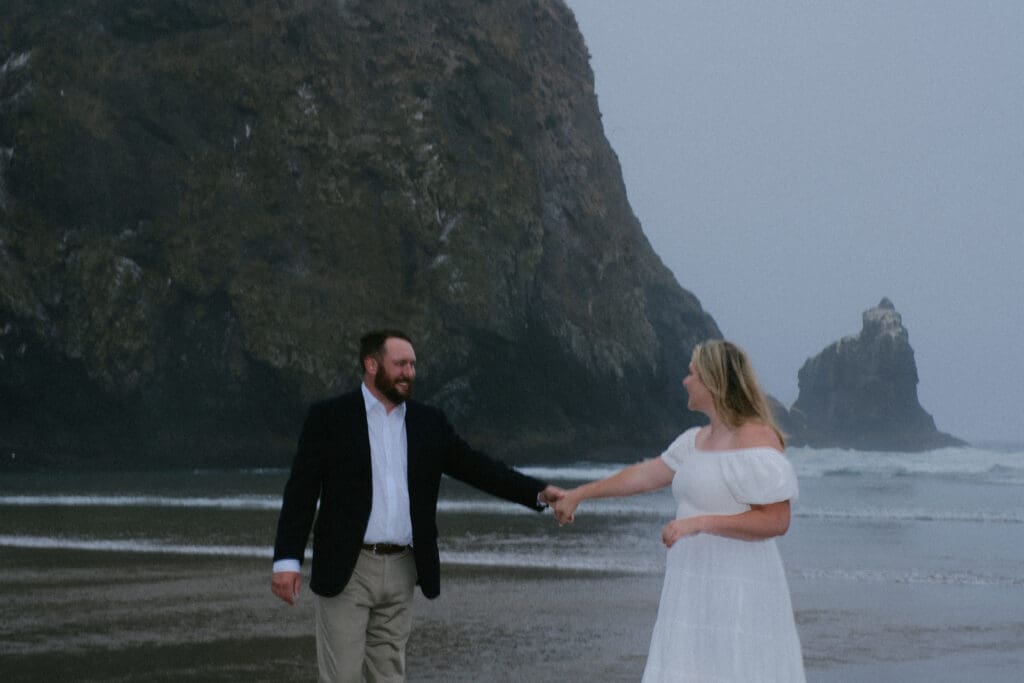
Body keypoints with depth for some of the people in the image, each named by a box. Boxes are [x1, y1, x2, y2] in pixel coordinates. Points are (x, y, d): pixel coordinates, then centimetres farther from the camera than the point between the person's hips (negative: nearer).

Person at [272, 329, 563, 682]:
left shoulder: (429, 422, 9)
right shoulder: (329, 417, -3)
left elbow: (476, 467, 6)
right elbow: (301, 491, -6)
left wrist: (539, 492, -6)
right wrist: (287, 560, -15)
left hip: (401, 571, 4)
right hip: (345, 569, -4)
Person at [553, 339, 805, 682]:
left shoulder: (756, 441, -13)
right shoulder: (698, 440, 14)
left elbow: (776, 520, -18)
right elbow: (645, 474, 24)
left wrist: (700, 522, -21)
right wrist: (579, 494, 30)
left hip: (736, 590, -9)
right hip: (695, 589, 9)